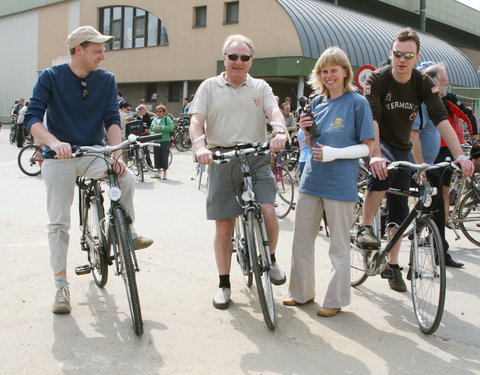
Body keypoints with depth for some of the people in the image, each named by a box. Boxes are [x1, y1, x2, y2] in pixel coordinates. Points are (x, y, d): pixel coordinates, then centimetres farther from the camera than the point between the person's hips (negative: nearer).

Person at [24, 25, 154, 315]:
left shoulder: (107, 80, 2)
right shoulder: (51, 77, -6)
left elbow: (112, 119, -6)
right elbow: (32, 118, -15)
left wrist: (117, 154, -23)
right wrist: (54, 142, -35)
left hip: (94, 152, 2)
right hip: (59, 157, -1)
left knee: (126, 178, -28)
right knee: (59, 223, 0)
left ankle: (128, 233, -3)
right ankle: (62, 287, 12)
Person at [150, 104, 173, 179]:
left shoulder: (167, 119, 0)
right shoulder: (154, 120, 14)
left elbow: (171, 127, -15)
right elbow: (151, 129, 17)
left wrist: (161, 127, -23)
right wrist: (153, 133, -5)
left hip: (165, 141, -5)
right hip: (156, 141, 5)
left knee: (164, 157, -4)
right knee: (157, 157, 6)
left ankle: (164, 173, 4)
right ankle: (158, 173, 18)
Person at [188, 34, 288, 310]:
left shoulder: (260, 87, 12)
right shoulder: (210, 86, 10)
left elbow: (274, 111, -5)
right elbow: (197, 121, -2)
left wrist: (280, 132, -29)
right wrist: (200, 146, -22)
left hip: (256, 159, 0)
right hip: (222, 160, 0)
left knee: (268, 212, -18)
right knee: (224, 225, 4)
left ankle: (271, 259, 13)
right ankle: (224, 284, 18)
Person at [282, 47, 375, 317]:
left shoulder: (358, 102, -5)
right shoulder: (317, 104, 12)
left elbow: (368, 147, -8)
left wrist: (335, 153, -20)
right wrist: (306, 131, -3)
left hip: (340, 184, -6)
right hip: (311, 180, 6)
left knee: (339, 247, 6)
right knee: (302, 242, 12)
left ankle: (336, 301, 19)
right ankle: (302, 293, 27)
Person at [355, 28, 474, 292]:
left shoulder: (424, 84, -9)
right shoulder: (378, 79, -19)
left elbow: (441, 120, -18)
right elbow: (372, 119, -31)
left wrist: (460, 156, -31)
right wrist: (375, 156, -46)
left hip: (401, 147, 4)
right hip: (376, 142, -4)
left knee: (399, 207, 4)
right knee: (384, 170, -39)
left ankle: (393, 265, 17)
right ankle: (365, 227, -22)